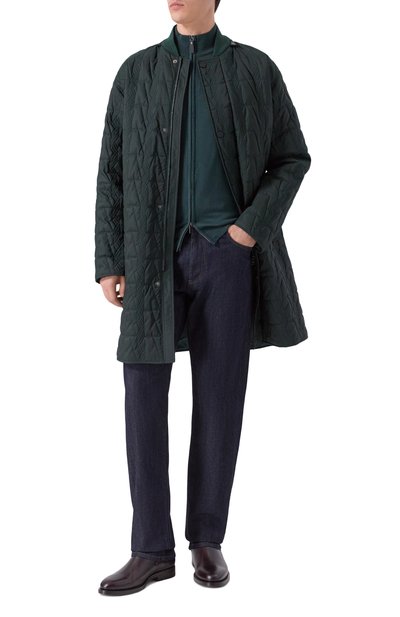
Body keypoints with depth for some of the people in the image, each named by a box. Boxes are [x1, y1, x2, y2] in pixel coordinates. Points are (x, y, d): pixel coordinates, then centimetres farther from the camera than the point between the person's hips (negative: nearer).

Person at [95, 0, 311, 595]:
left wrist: (254, 225, -8)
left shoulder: (255, 69, 5)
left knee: (220, 394, 3)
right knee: (143, 395, -4)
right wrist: (109, 262, -1)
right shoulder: (136, 72, 8)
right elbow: (111, 172, 6)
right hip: (156, 253, 1)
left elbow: (293, 156, 7)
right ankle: (152, 550, 6)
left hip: (228, 251, -1)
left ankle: (208, 540, 17)